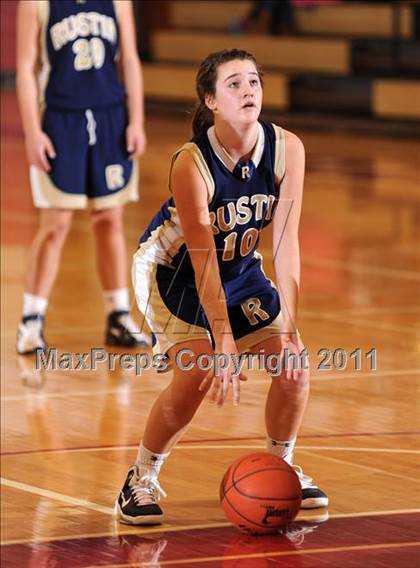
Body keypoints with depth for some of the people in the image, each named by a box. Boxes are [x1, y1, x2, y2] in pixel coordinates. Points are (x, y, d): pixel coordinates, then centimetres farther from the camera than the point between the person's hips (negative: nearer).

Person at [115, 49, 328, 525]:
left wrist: (289, 328, -23)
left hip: (241, 268, 5)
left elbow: (286, 244, -18)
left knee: (294, 364, -7)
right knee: (196, 373, -24)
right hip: (173, 271, -5)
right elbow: (203, 262, -31)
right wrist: (224, 341, -35)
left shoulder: (287, 150, -20)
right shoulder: (191, 164, -31)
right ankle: (141, 481, -4)